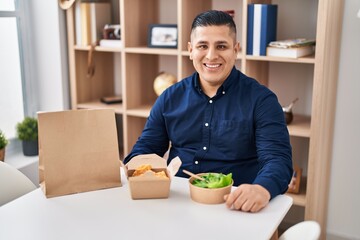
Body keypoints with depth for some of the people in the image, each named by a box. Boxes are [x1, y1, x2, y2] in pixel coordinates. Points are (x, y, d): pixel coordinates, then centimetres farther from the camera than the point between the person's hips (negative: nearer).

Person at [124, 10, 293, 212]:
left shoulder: (261, 100, -4)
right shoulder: (171, 97, 9)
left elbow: (278, 159, -13)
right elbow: (146, 148, 13)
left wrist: (262, 189, -37)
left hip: (232, 208, -2)